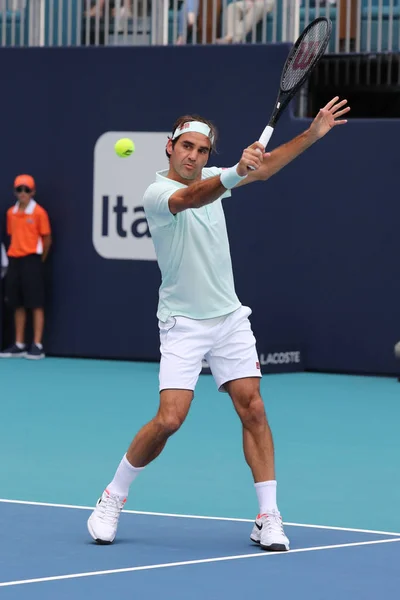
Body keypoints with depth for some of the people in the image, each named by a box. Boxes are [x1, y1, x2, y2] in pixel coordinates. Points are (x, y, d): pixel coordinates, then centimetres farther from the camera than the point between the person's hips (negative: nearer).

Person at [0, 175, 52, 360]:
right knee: (18, 304, 8)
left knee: (36, 304, -4)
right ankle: (19, 345, 14)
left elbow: (47, 239, -4)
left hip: (31, 260, -6)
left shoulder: (39, 212, -7)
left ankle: (37, 346, -4)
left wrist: (39, 260, 1)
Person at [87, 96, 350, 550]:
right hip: (183, 324, -6)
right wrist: (237, 171, -53)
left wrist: (313, 133, 7)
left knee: (253, 409, -4)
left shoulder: (210, 177, 7)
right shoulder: (157, 194, -14)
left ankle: (268, 518, -1)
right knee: (169, 419, -14)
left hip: (229, 317, 6)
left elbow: (263, 168, 16)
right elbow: (192, 198, -35)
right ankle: (113, 498, 7)